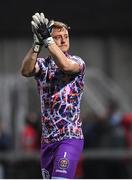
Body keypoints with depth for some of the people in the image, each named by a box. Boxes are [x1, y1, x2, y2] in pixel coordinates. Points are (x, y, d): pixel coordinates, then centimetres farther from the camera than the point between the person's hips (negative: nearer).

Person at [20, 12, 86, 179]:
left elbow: (65, 65, -25)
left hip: (70, 137, -5)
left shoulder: (77, 62, 0)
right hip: (47, 139, 5)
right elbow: (26, 71, -14)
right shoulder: (42, 64, 9)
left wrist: (47, 39, -27)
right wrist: (37, 43, -27)